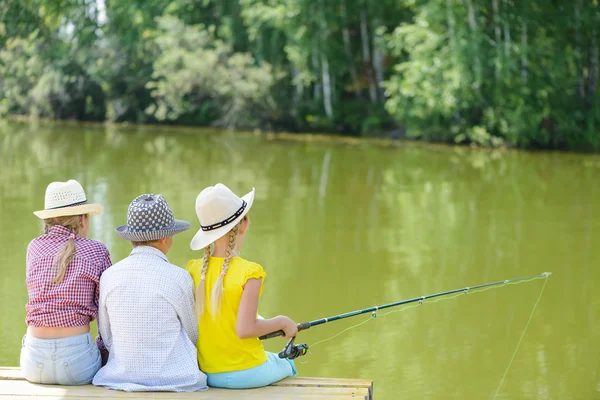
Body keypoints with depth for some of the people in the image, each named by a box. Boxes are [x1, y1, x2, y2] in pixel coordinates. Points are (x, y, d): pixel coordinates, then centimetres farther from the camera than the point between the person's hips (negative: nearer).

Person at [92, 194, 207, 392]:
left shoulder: (109, 276, -4)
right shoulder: (179, 278, -12)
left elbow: (106, 337, 5)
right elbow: (191, 337, 1)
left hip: (122, 376, 3)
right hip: (175, 379, -3)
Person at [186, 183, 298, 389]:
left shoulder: (194, 270, -5)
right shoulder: (249, 272, -19)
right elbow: (245, 329, -23)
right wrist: (282, 323, -8)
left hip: (208, 375, 5)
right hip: (247, 375, -5)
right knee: (287, 365, 29)